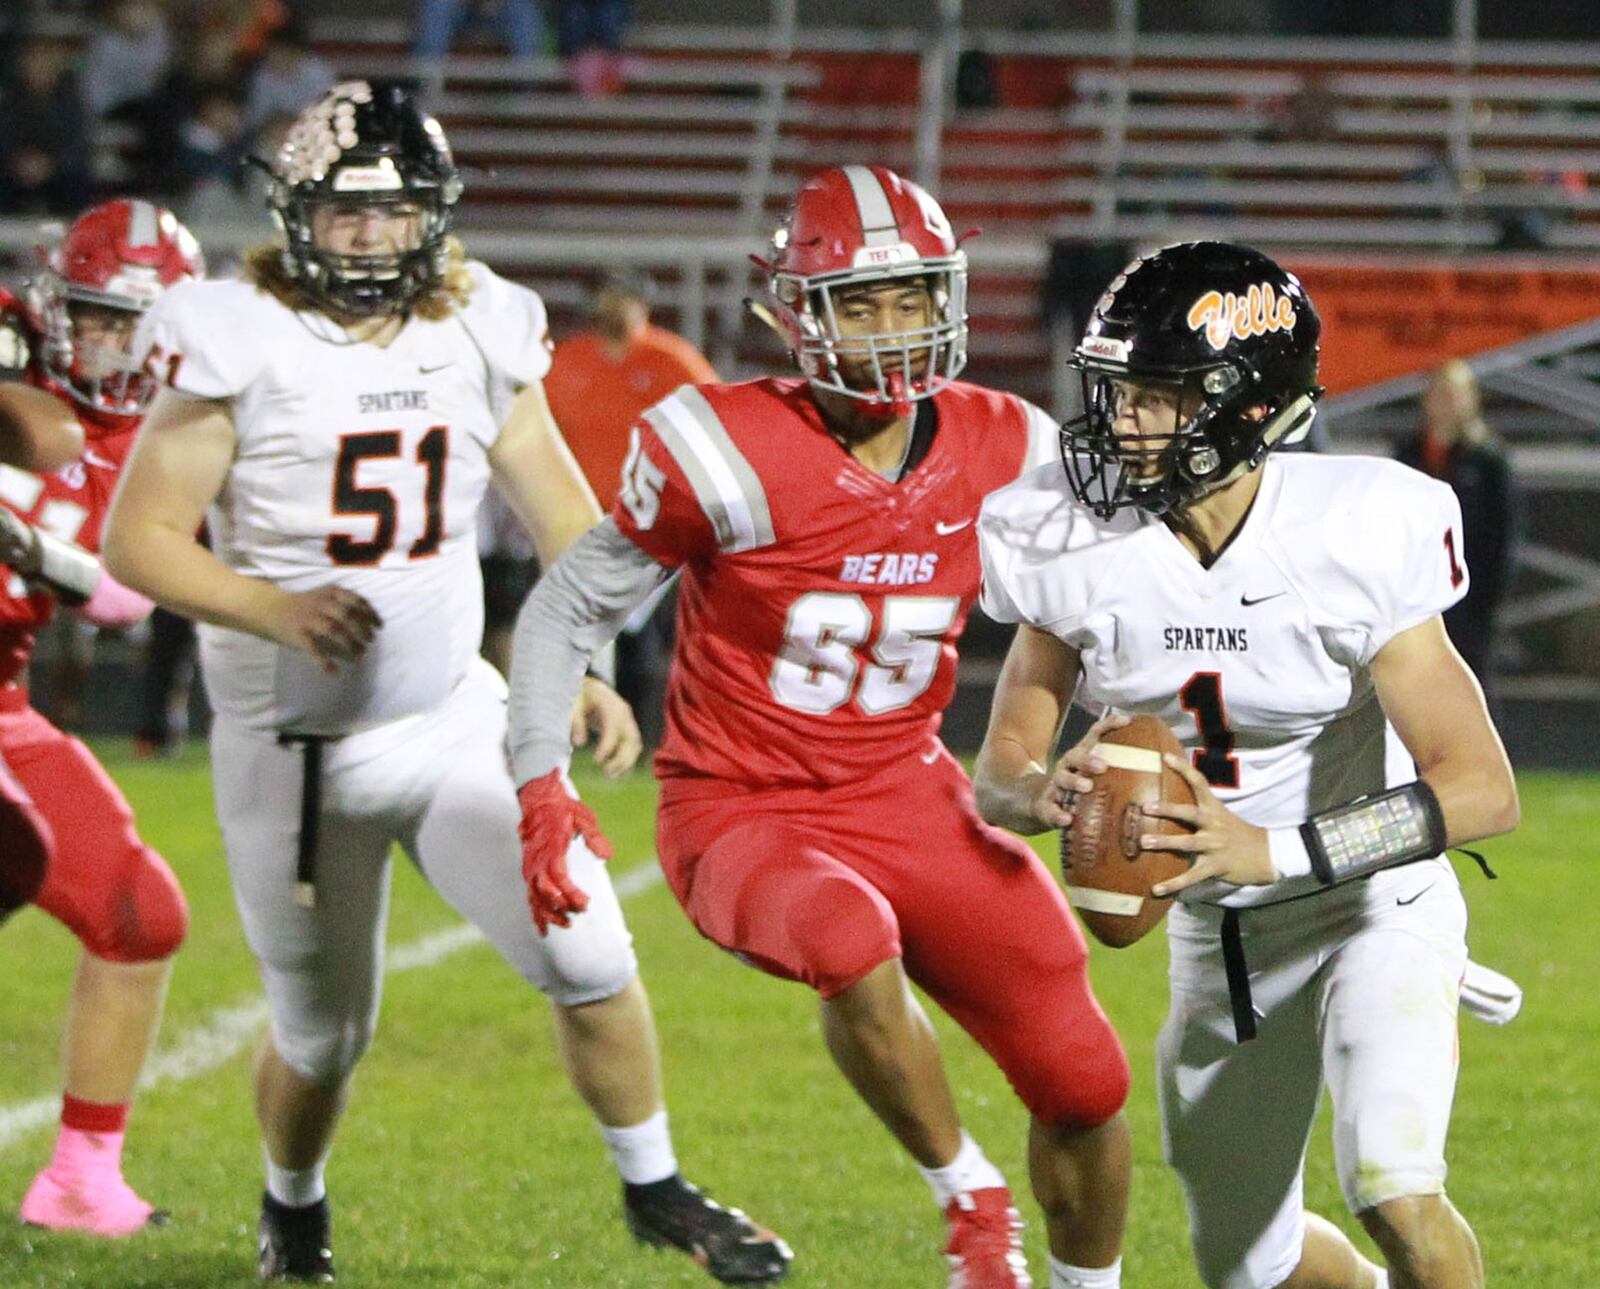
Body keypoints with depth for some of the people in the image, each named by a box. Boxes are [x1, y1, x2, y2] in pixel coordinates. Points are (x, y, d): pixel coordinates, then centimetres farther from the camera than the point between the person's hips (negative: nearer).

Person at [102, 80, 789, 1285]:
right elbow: (140, 538, -13)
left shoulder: (481, 336, 0)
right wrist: (276, 610, -28)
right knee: (325, 1034, 9)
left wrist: (587, 667, -2)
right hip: (297, 745, -3)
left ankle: (656, 1191, 13)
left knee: (590, 960, -8)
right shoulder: (239, 345, -13)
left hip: (455, 721, 3)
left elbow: (563, 517, 10)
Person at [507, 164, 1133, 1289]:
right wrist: (542, 785, -15)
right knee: (850, 942, -38)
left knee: (1084, 1079, -3)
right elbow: (569, 610, -6)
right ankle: (969, 1195, -14)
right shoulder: (732, 454, -17)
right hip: (742, 813, -5)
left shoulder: (1001, 457, -3)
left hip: (908, 798, 5)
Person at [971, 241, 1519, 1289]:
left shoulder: (1350, 542, -25)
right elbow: (999, 777, -5)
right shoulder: (1078, 546, -14)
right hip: (1219, 933, 5)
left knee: (1394, 1192, -28)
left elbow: (1485, 791, -27)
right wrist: (1049, 792, -30)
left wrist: (1274, 851, -36)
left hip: (1370, 902, -5)